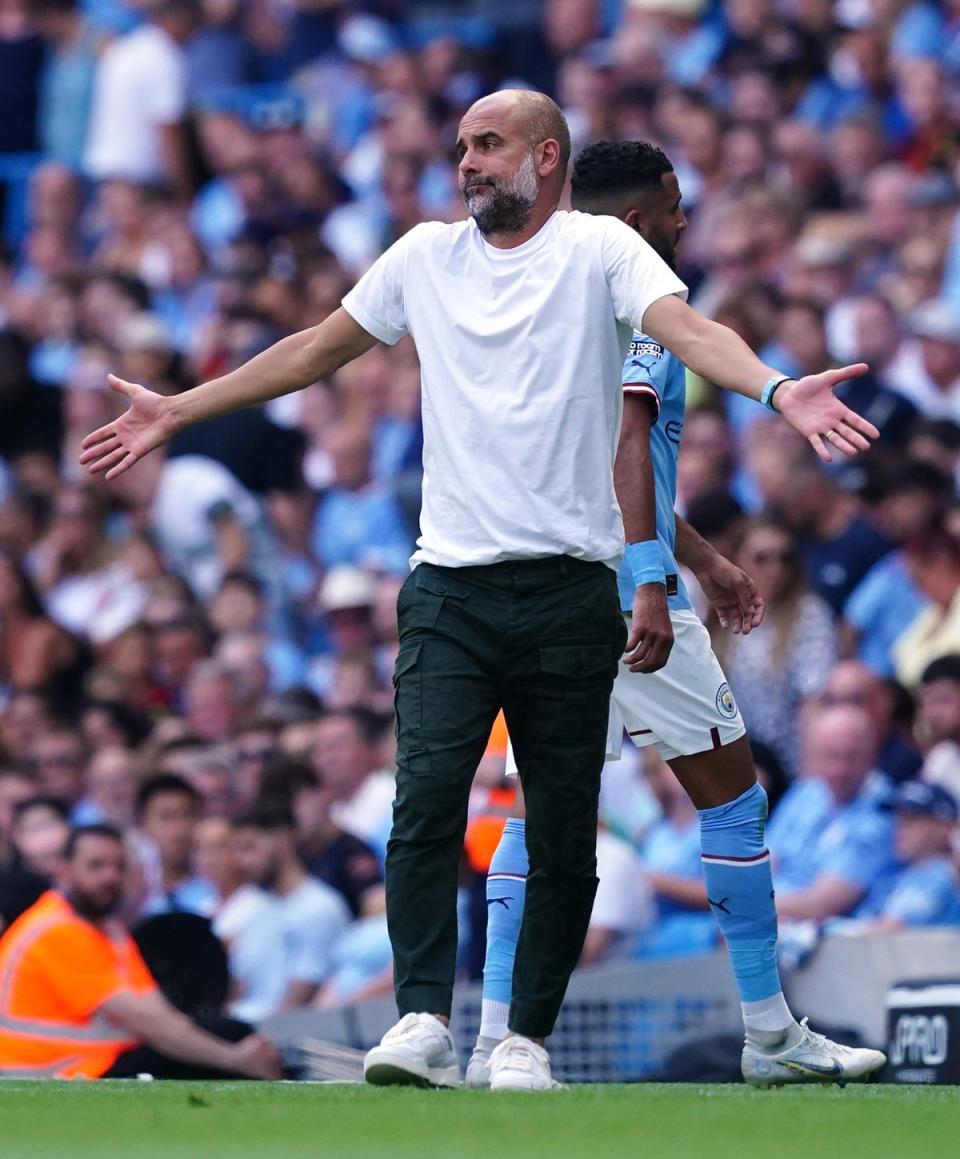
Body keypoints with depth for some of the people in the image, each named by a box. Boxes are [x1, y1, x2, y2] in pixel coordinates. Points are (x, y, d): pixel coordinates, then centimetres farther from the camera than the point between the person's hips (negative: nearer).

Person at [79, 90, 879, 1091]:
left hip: (570, 593, -2)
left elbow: (686, 328, -15)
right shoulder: (425, 256, 13)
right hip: (449, 587, 2)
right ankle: (422, 1021, -18)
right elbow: (316, 350, 22)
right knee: (426, 800, -14)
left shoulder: (599, 250, 1)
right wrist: (176, 412, 24)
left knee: (562, 836, 2)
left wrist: (778, 390, -35)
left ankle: (529, 1038, 11)